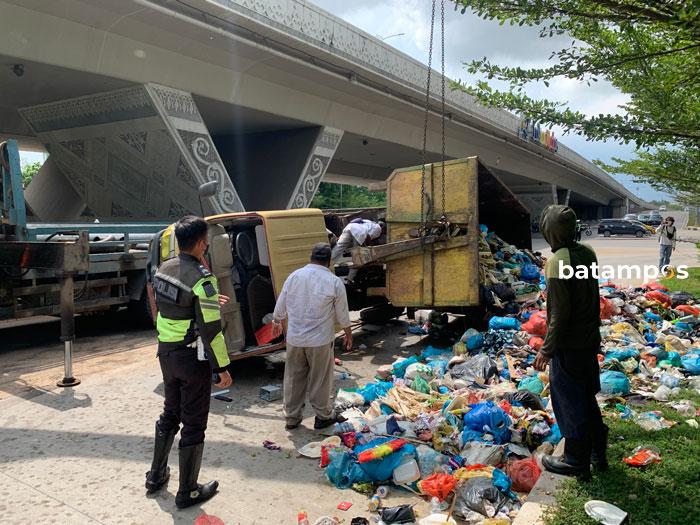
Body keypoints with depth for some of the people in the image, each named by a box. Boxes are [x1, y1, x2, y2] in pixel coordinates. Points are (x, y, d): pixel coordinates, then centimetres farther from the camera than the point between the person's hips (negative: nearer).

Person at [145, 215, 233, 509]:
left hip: (166, 352, 8)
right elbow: (211, 330, -23)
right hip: (192, 358, -7)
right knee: (193, 424, 6)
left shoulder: (164, 270, 2)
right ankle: (188, 492, 19)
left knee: (170, 413, 24)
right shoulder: (202, 279, -23)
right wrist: (223, 367, -15)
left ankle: (156, 476, 38)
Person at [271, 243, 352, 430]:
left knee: (294, 378, 14)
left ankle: (292, 417, 24)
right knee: (320, 380, 11)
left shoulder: (294, 276, -2)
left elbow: (280, 307, 6)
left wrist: (276, 323, 25)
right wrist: (348, 334, 14)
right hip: (320, 340, -3)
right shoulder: (334, 282, -10)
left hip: (294, 339, 3)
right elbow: (342, 315, -3)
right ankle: (322, 417, 22)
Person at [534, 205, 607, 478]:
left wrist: (547, 350, -14)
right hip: (590, 340, 8)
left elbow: (559, 314, -21)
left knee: (570, 403, 7)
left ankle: (576, 460, 21)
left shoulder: (558, 262, -23)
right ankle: (598, 453, 34)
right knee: (587, 398, 21)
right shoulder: (587, 253, 0)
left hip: (569, 346, -8)